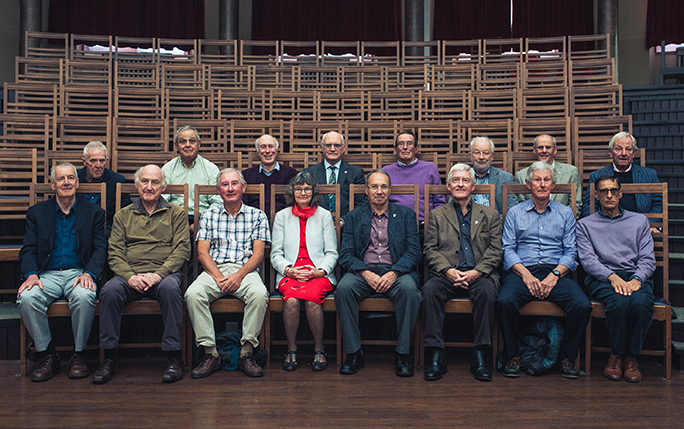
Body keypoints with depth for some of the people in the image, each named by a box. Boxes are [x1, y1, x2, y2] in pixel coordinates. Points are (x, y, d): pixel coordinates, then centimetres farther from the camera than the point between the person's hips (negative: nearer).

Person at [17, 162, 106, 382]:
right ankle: (47, 355, -12)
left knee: (84, 296, -35)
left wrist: (88, 273, -17)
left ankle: (78, 354, -14)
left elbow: (100, 249, 2)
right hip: (47, 274, 2)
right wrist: (31, 274, -15)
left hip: (79, 272, -2)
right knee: (26, 298, -29)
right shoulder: (36, 213, 14)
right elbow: (28, 250, 7)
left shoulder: (94, 212, 10)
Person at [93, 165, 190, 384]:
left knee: (170, 288, -35)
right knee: (109, 290, -29)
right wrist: (130, 276, -11)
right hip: (130, 274, 2)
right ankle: (109, 357, -15)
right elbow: (115, 253, 10)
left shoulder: (176, 213, 13)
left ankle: (174, 356, -25)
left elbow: (182, 250, 2)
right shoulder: (123, 215, 19)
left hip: (165, 273, -2)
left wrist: (158, 274, -14)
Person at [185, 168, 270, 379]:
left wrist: (239, 275, -14)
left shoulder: (257, 215, 12)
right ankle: (211, 353, -20)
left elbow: (258, 253, 3)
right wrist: (218, 277, -11)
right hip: (214, 270, 2)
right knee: (193, 294, -29)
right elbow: (202, 252, 6)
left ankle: (247, 353, -22)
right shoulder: (209, 215, 16)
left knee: (259, 294, -34)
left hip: (246, 271, -1)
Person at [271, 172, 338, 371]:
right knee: (292, 300, -31)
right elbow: (276, 254, 11)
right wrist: (289, 269, -9)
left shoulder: (324, 215, 13)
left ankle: (319, 349, -12)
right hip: (289, 273, 1)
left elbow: (332, 253, 9)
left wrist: (320, 271, -9)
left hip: (319, 274, -1)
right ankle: (291, 349, -11)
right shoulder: (282, 216, 15)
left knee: (312, 299, -32)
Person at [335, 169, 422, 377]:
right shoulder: (354, 217, 14)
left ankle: (402, 354, -18)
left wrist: (394, 273, -15)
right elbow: (346, 254, 5)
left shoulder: (406, 214, 13)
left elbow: (414, 251, 3)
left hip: (396, 272, 0)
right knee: (343, 288, -30)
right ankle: (353, 353, -16)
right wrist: (366, 273, -14)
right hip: (363, 272, 1)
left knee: (408, 288, -33)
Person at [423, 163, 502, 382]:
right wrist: (447, 270, -12)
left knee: (487, 291, -33)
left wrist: (477, 272, -11)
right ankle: (435, 355, -24)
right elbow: (430, 250, 7)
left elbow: (495, 250, 6)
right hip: (448, 275, 0)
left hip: (479, 275, 0)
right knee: (429, 289, -31)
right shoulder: (437, 215, 16)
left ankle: (480, 356, -24)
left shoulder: (490, 215, 17)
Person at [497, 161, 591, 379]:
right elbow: (508, 249, 5)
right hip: (522, 271, -1)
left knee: (582, 305, -26)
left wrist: (555, 275, -10)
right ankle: (512, 356, -10)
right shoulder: (515, 213, 14)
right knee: (504, 301, -31)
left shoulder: (566, 214, 17)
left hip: (556, 273, 1)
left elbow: (570, 252, 8)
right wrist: (526, 274, -12)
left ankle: (567, 357, -4)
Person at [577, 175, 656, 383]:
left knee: (641, 302, -33)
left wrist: (636, 279, -11)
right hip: (602, 278, -1)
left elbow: (648, 259, 10)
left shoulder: (639, 221, 20)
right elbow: (588, 260, 0)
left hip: (635, 277, 2)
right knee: (619, 302, -35)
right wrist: (612, 276, -18)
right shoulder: (585, 225, 14)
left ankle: (631, 356, -13)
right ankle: (616, 354, -11)